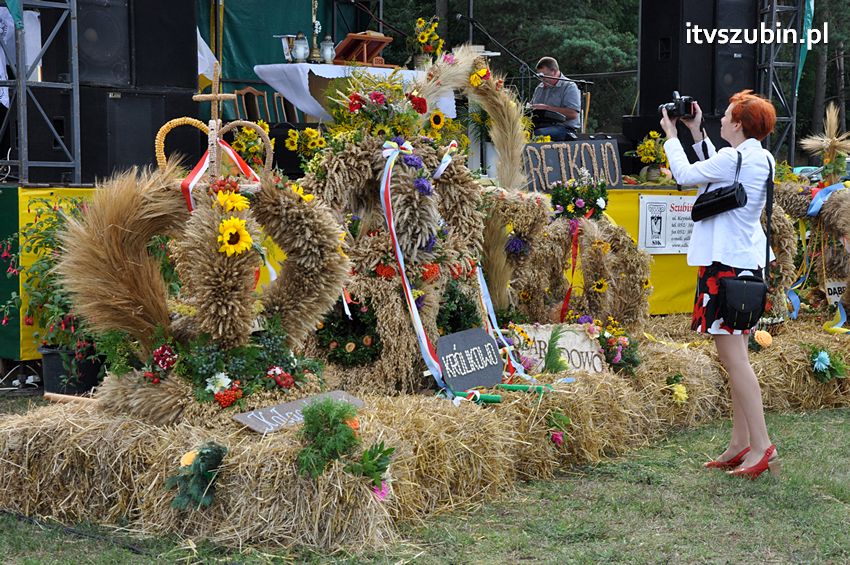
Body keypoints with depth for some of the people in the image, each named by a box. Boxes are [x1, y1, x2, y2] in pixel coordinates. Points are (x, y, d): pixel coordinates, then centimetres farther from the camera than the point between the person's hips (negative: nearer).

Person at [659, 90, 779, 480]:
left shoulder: (733, 159, -17)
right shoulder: (762, 160, 11)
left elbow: (685, 174, -6)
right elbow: (713, 173, 23)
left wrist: (672, 135, 10)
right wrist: (697, 133, 24)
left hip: (725, 264, -10)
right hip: (748, 261, 10)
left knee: (733, 357, -9)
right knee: (735, 356, 13)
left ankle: (761, 445, -11)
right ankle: (740, 444, 18)